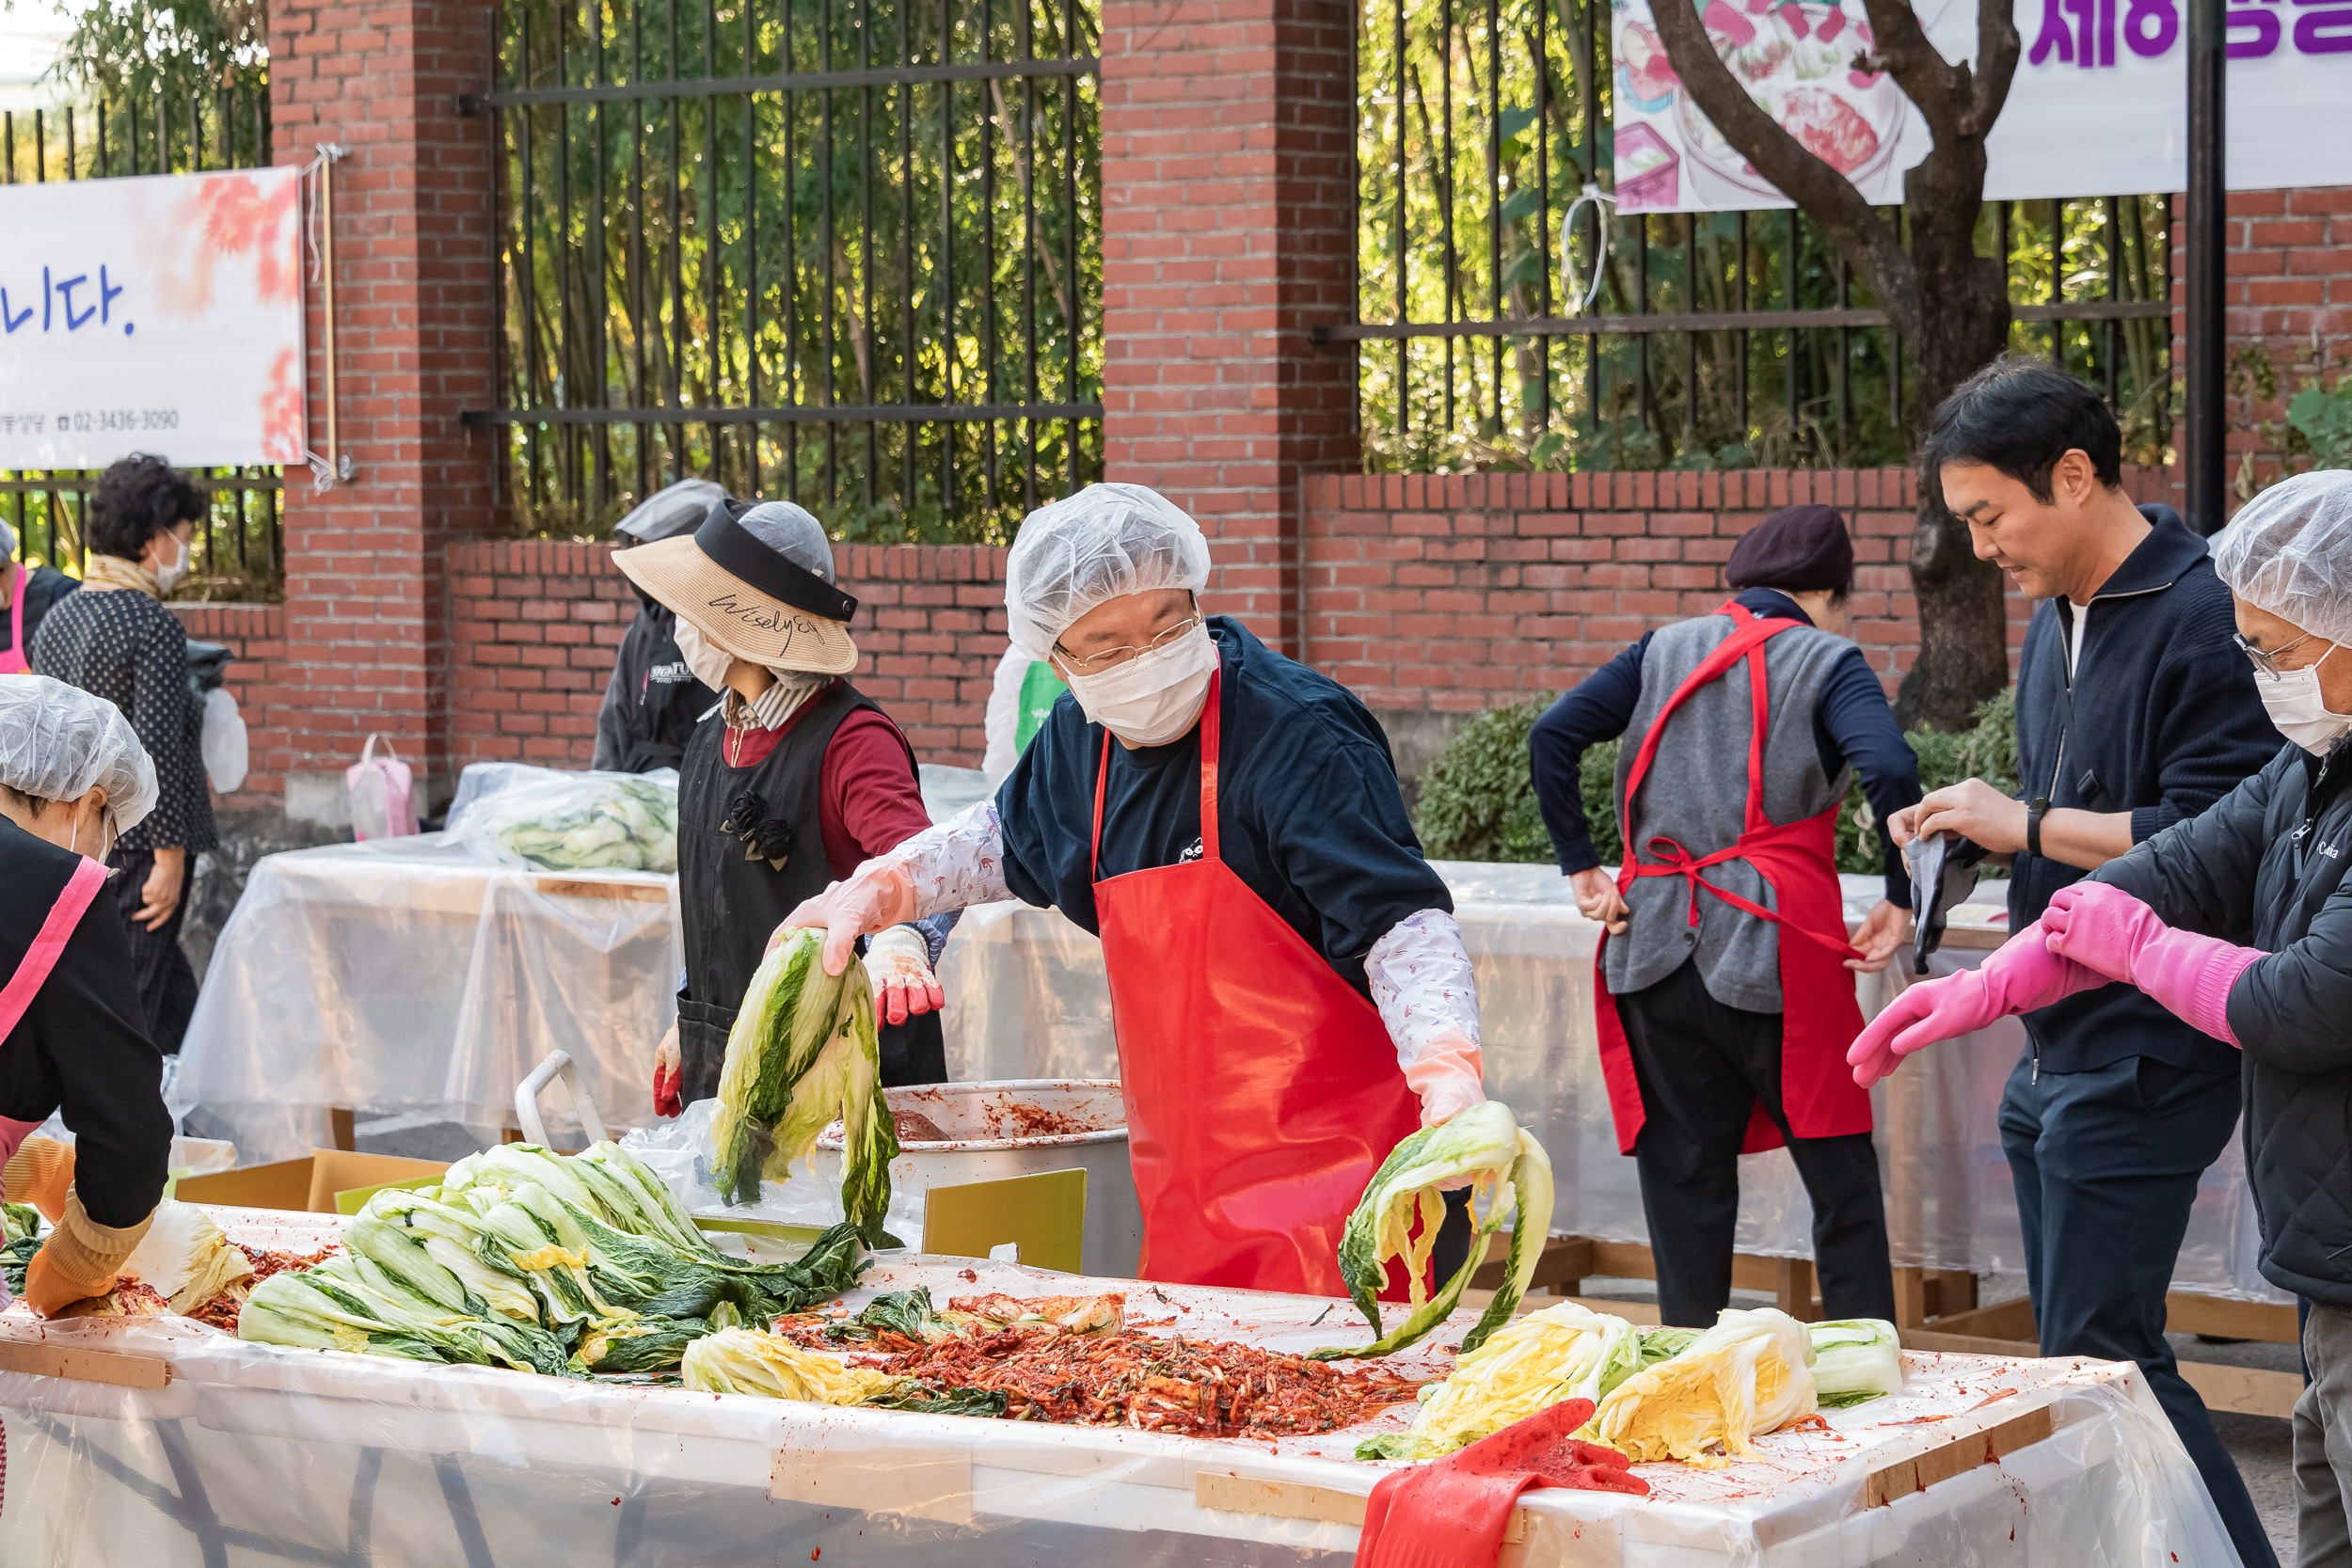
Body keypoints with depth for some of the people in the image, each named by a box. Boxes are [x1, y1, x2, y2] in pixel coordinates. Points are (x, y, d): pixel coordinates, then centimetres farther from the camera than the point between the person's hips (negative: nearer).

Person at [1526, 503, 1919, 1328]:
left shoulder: (1666, 650, 14)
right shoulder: (1826, 659, 1)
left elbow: (1552, 735, 6)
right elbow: (1889, 768, -17)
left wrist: (1580, 865, 6)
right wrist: (1902, 899, -9)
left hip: (1656, 949, 4)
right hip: (1772, 952, -4)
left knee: (1684, 1181, 9)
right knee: (1843, 1183, 4)